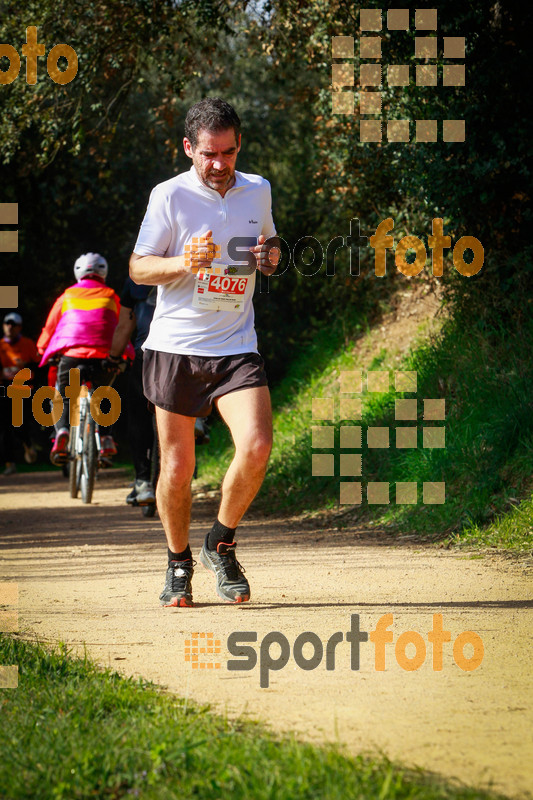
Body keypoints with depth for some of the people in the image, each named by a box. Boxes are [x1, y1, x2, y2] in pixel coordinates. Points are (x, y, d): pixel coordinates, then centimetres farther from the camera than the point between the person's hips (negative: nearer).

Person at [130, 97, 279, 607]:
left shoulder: (257, 191, 7)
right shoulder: (170, 196, -5)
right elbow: (138, 268, -2)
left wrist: (268, 255, 1)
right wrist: (186, 263, -21)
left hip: (236, 349, 2)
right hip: (174, 348, -2)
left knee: (256, 447, -18)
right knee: (177, 468, 2)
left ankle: (222, 545, 5)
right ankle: (178, 563, 25)